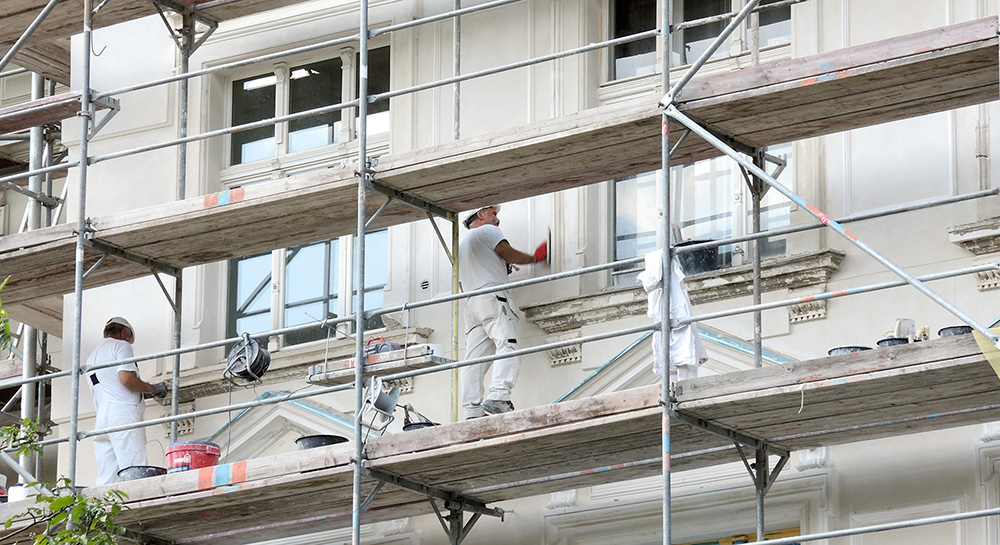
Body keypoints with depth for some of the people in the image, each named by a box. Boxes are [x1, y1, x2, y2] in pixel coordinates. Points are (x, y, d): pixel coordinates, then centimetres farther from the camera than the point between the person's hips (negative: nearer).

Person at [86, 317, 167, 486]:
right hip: (123, 412, -7)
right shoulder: (120, 345, 5)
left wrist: (142, 393, 31)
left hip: (101, 417, 7)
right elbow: (127, 379, -10)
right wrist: (153, 389, 3)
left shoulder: (92, 356, 29)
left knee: (106, 478, -1)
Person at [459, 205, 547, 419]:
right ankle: (498, 397, -38)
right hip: (494, 298, -8)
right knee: (507, 346, -20)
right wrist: (534, 258, 17)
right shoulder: (488, 231, 9)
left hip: (472, 302, 8)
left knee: (474, 359, -3)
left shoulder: (462, 245, 33)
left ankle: (472, 410, -14)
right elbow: (510, 255, 0)